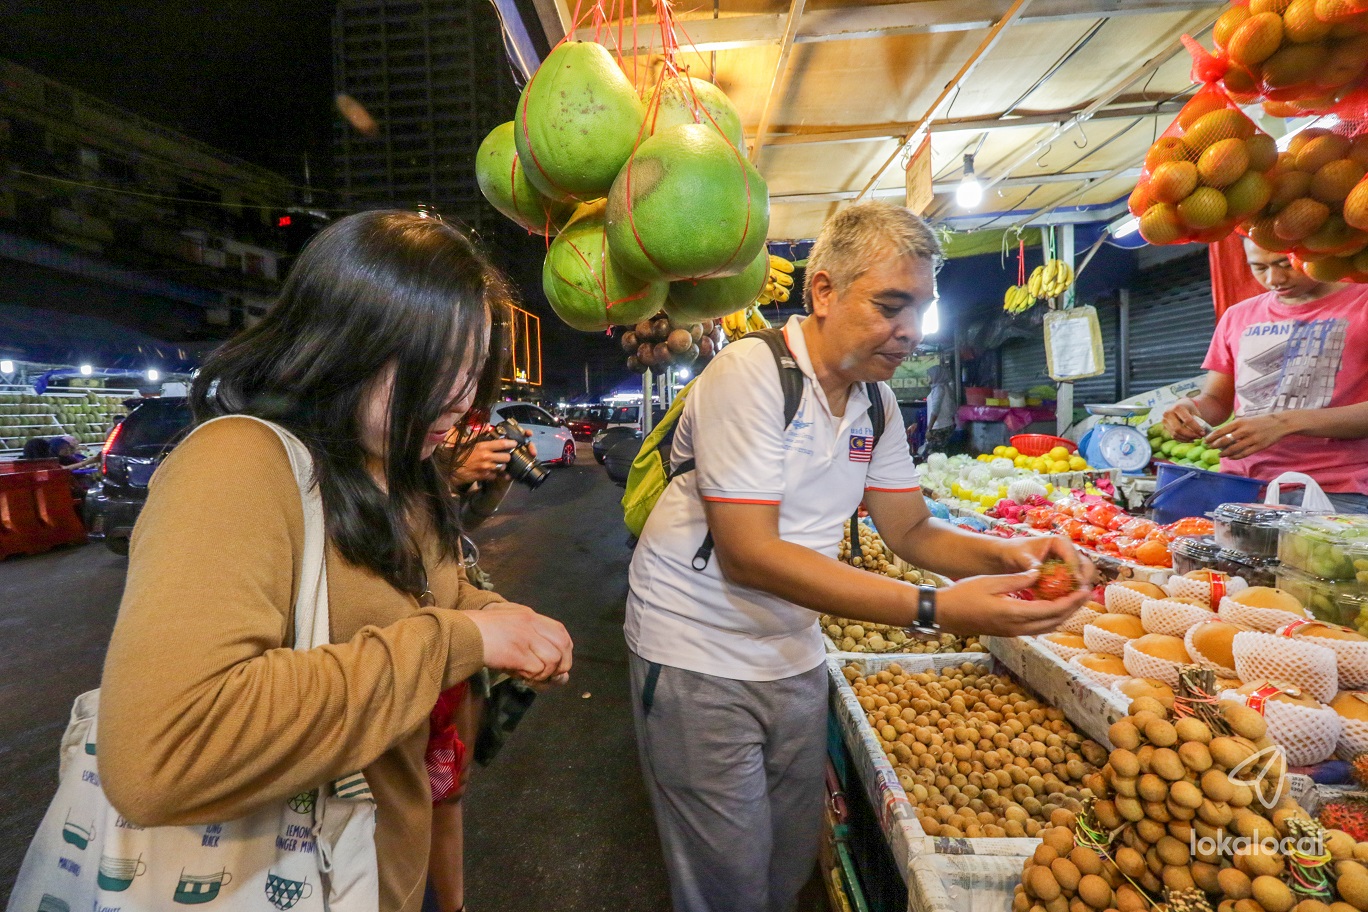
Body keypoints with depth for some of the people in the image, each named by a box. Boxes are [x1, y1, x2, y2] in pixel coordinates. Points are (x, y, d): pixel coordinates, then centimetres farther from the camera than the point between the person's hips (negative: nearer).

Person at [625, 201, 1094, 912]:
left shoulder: (877, 402, 3)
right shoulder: (750, 373, -22)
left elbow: (910, 530, 6)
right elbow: (748, 553, -28)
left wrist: (1005, 554, -15)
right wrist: (935, 609, -31)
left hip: (793, 658, 7)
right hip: (700, 659, -6)